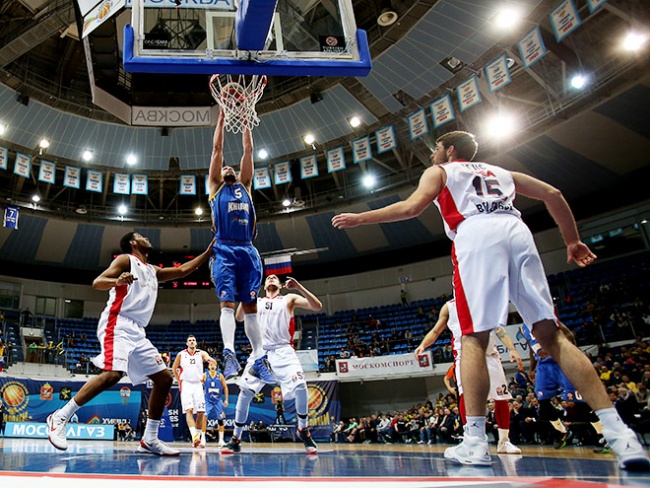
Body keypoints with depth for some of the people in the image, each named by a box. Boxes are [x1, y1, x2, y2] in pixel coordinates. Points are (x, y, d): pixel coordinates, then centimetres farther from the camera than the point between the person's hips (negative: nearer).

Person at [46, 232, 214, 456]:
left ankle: (149, 440, 7)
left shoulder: (153, 270, 24)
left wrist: (208, 253, 27)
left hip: (137, 331, 8)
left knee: (164, 378, 3)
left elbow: (182, 270, 30)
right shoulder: (126, 259, 3)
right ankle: (60, 417, -11)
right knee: (112, 374, -28)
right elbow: (97, 282, -8)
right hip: (118, 324, -8)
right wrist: (116, 281, -31)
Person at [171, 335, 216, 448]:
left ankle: (198, 437, 12)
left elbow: (212, 361, -18)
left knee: (200, 412, -1)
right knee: (189, 410, -16)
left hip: (198, 384, 1)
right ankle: (194, 436, -27)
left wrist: (209, 359, -42)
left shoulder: (201, 353, 1)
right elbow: (174, 368, 16)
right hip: (186, 384, -1)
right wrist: (179, 381, 8)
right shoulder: (181, 354, 4)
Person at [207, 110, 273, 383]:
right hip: (225, 250, -3)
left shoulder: (245, 186, 26)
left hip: (248, 251, 3)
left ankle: (259, 360, 1)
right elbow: (217, 148, 15)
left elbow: (248, 150, 22)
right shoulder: (215, 186, 19)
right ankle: (229, 354, -20)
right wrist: (222, 115, 15)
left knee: (250, 306, 1)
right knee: (227, 303, -13)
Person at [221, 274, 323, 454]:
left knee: (300, 387, -19)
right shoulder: (257, 301, 19)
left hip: (283, 350, -2)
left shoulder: (289, 299, 10)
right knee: (245, 391, -8)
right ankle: (235, 439, 5)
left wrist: (299, 287, -14)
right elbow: (239, 317, 6)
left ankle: (303, 430, 4)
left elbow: (317, 306, -1)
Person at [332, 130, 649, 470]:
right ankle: (617, 431, -6)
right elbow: (553, 194, 26)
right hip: (517, 232, 4)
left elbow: (412, 207, 4)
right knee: (551, 334, 3)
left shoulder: (438, 171, 23)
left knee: (474, 338, -2)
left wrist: (360, 218, 10)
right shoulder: (499, 172, 36)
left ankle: (475, 442, -7)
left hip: (476, 237, -4)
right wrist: (572, 241, 31)